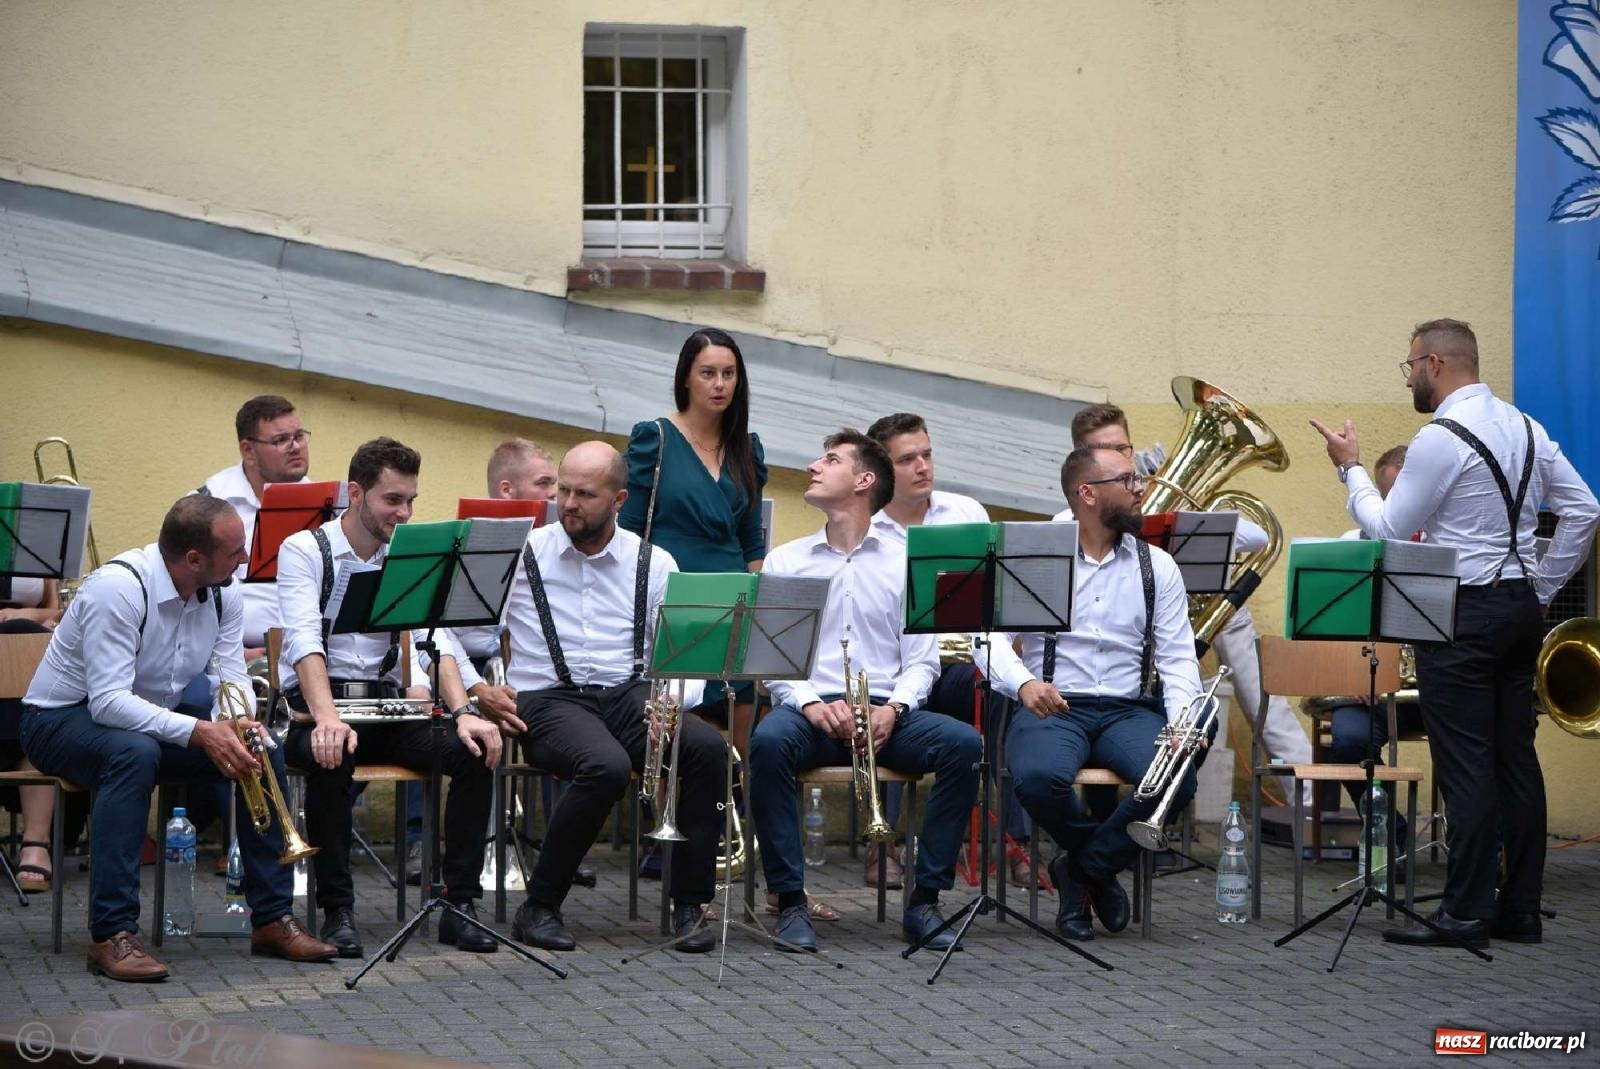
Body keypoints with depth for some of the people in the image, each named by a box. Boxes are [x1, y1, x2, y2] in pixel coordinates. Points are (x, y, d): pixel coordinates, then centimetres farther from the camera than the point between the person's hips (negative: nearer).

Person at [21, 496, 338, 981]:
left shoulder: (223, 595, -6)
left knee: (264, 755, -10)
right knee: (135, 753, -39)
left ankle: (273, 919, -1)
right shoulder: (119, 588, -29)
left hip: (153, 720, 7)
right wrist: (198, 732, -43)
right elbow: (108, 701, -35)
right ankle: (111, 936, -37)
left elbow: (233, 679, -5)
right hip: (63, 719, -7)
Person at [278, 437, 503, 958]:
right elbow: (305, 640, -20)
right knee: (331, 757, -38)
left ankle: (459, 904, -12)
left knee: (475, 751, -20)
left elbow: (436, 640, -3)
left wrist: (463, 712, -21)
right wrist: (327, 717, -37)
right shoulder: (304, 551, -5)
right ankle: (337, 910, -23)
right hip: (315, 704, -4)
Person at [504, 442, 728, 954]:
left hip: (630, 695, 3)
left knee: (709, 748, -27)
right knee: (606, 766, -36)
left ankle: (689, 906, -17)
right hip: (550, 700, -3)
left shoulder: (654, 565, 10)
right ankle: (539, 907, -20)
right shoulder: (522, 555, 4)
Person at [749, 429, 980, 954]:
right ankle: (790, 901, -27)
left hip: (886, 713, 1)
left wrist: (894, 708, -13)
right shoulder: (785, 561, 13)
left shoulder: (903, 564, 13)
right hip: (810, 709, -1)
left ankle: (924, 900, -18)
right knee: (769, 741, -36)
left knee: (963, 743, -27)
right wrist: (810, 703, -14)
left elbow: (921, 658, 8)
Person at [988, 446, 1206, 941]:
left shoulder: (1157, 566, 12)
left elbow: (1178, 658, 6)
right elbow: (992, 635, -7)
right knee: (1039, 776, -36)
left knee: (1178, 779, -29)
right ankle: (1101, 868, -2)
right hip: (1052, 708, -2)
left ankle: (1083, 869, -3)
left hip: (1130, 710, 3)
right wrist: (1023, 682, -29)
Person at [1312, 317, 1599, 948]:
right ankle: (1521, 910, 12)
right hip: (1520, 607, 8)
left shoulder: (1441, 439, -14)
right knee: (1515, 757, 9)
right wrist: (1542, 586, 14)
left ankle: (1466, 914, -5)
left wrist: (1350, 469, 4)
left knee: (1465, 765, -6)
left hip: (1463, 612, -8)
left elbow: (1388, 531, -9)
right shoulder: (1524, 428, 11)